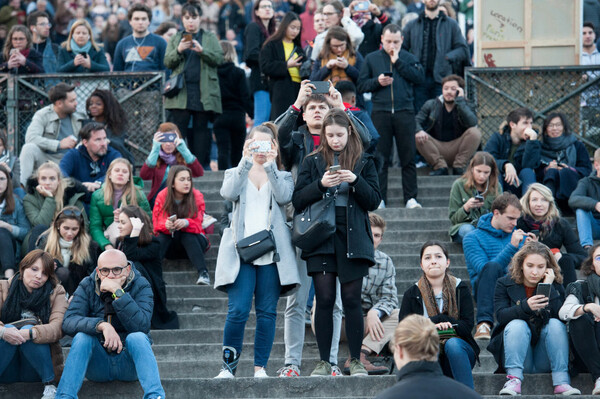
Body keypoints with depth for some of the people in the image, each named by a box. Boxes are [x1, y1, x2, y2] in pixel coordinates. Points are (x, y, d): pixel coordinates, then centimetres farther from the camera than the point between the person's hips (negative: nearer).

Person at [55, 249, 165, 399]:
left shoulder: (140, 286, -5)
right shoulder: (87, 286, -1)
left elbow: (142, 326, -22)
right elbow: (68, 322, -16)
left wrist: (118, 293, -28)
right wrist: (101, 325, -33)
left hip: (129, 364, -1)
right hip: (97, 364, 1)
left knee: (137, 337, -29)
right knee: (82, 337, -25)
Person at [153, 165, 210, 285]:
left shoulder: (197, 196, -9)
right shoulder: (162, 196, -8)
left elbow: (197, 225, -16)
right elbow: (157, 224, -14)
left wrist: (186, 223, -41)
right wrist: (166, 225, -39)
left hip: (191, 240, -1)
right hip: (169, 241, 1)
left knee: (187, 235, -34)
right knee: (163, 235, -31)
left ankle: (203, 273, -52)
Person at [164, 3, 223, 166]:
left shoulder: (210, 38, 14)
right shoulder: (176, 39, 17)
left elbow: (218, 59, 2)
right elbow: (167, 62, 8)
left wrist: (202, 50, -14)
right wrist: (178, 50, -11)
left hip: (204, 91, 0)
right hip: (181, 91, 0)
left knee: (201, 128, 1)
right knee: (178, 128, -7)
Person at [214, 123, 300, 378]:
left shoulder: (282, 176, 16)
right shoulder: (236, 173, 15)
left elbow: (284, 197, -7)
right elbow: (229, 193, -9)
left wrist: (270, 165, -15)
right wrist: (246, 161, -16)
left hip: (272, 251, 1)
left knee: (267, 311, 0)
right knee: (238, 310, -11)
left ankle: (260, 366, 6)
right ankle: (229, 364, 1)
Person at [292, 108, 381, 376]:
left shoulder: (363, 162, 10)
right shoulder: (313, 161, 10)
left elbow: (374, 202, 4)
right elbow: (298, 201, 3)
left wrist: (356, 181, -12)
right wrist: (320, 185, -13)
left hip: (353, 237, 0)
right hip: (321, 237, 0)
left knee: (352, 300, -3)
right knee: (324, 300, -3)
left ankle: (355, 361, 3)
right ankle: (324, 362, 2)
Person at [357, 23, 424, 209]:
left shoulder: (408, 58, 10)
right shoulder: (371, 59, 10)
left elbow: (419, 77, -7)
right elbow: (362, 85, 8)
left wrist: (398, 62, -8)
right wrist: (377, 82, -10)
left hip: (404, 112, 0)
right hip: (380, 113, 0)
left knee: (408, 157, 0)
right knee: (381, 158, 2)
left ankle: (411, 198, 4)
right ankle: (379, 199, 5)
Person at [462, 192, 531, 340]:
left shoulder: (519, 235, 17)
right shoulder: (472, 238, 3)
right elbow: (483, 269, -13)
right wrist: (512, 246, -17)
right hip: (486, 290, -3)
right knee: (492, 266, -36)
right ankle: (484, 323, -48)